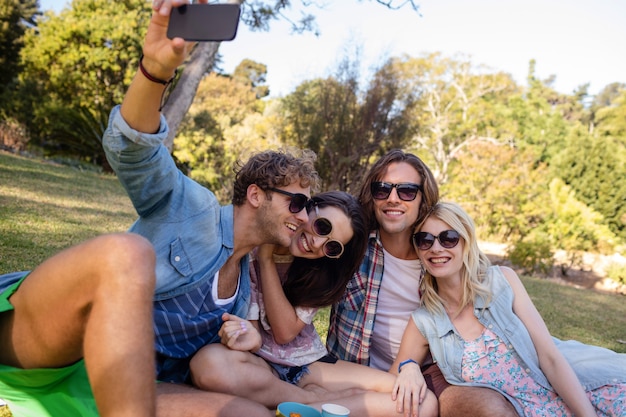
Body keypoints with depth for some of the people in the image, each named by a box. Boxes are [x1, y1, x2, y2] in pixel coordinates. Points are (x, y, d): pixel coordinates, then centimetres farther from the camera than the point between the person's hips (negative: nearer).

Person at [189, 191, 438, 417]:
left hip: (309, 366, 2)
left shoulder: (322, 272, -2)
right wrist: (250, 338, -34)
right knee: (210, 363, -40)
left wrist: (266, 260, -16)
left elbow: (285, 332, -13)